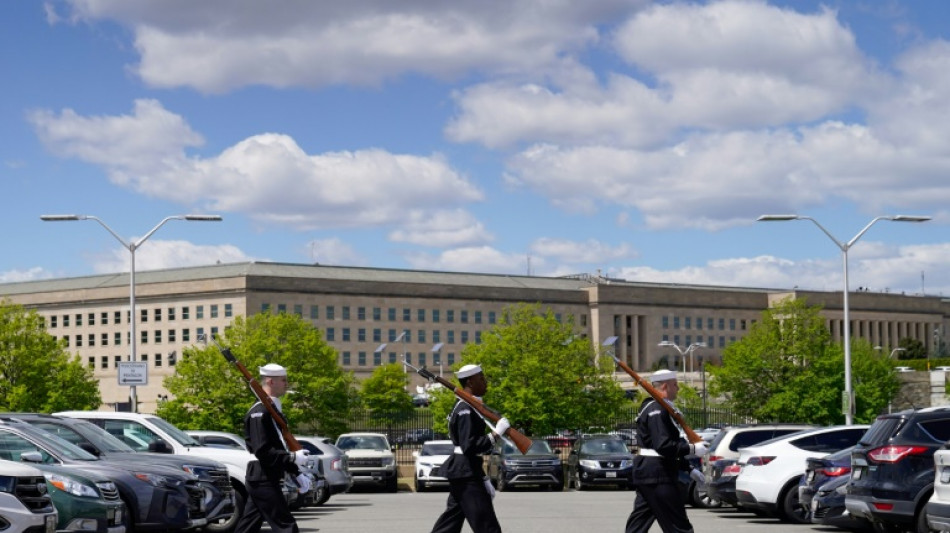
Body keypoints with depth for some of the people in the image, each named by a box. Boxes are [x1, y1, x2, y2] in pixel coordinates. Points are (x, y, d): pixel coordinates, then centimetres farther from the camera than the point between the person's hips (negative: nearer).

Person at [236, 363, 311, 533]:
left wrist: (297, 474, 14)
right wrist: (293, 458, -22)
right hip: (263, 481, -10)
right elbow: (262, 451, -22)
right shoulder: (260, 412, -15)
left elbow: (279, 448, 22)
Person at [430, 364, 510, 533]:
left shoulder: (471, 407, 16)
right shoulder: (466, 410, -16)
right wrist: (496, 433, -20)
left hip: (461, 472, 10)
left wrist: (483, 479, 19)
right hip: (465, 473, -10)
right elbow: (470, 446, -24)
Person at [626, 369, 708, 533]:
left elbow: (669, 442, 24)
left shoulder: (651, 407, 19)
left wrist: (687, 467, 21)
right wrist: (693, 449, -17)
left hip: (645, 471, 11)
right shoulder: (657, 409, -14)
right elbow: (663, 446, -23)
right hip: (657, 476, -11)